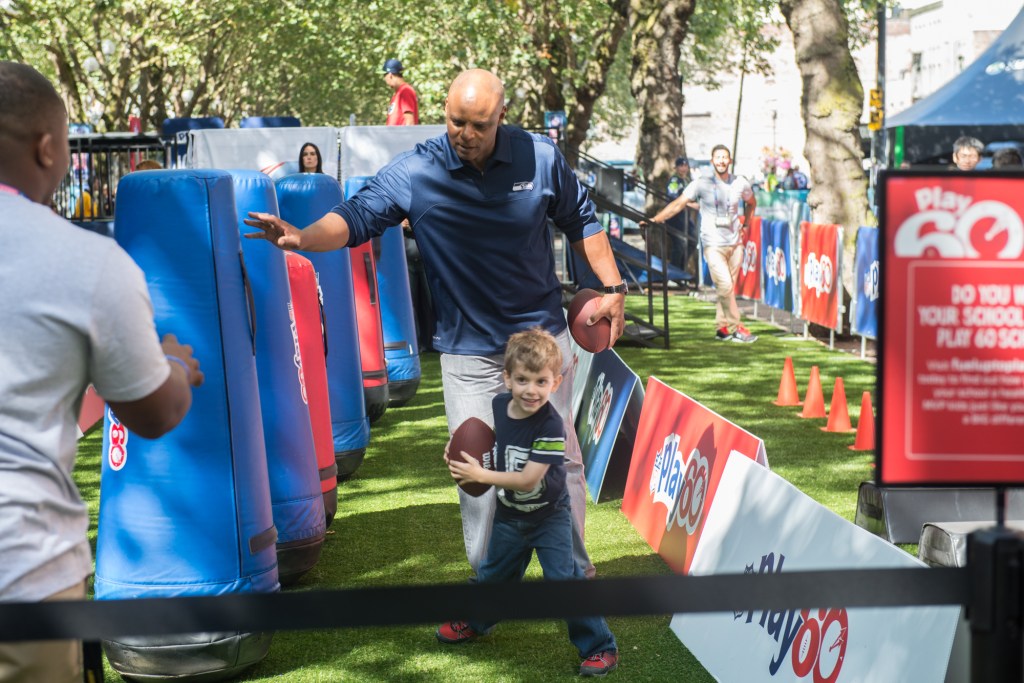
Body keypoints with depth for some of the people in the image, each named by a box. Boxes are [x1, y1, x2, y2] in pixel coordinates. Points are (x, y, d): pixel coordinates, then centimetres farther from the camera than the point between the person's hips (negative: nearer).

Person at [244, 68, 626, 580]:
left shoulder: (541, 158, -5)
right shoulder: (415, 172, -10)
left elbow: (581, 222, 8)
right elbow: (357, 216, -16)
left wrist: (612, 288, 5)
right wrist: (303, 237, -34)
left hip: (542, 336, 1)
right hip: (467, 350, -1)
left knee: (561, 460, 9)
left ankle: (573, 569, 28)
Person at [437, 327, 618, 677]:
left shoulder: (551, 426, -30)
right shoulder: (499, 404, -11)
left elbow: (528, 479, -31)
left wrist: (480, 475, -28)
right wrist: (464, 453, -5)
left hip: (549, 517, -6)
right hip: (509, 515, 6)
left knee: (564, 580, -11)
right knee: (493, 576, 22)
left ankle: (601, 647, 2)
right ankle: (474, 623, 49)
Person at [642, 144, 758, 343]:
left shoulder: (740, 183, 6)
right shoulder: (702, 184, -5)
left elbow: (751, 202, 27)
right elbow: (679, 203, -8)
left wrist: (746, 224, 18)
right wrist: (656, 219, -18)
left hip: (735, 243, 4)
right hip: (713, 244, -4)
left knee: (728, 288, 6)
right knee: (725, 285, -15)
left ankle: (722, 328, 15)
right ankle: (736, 328, -8)